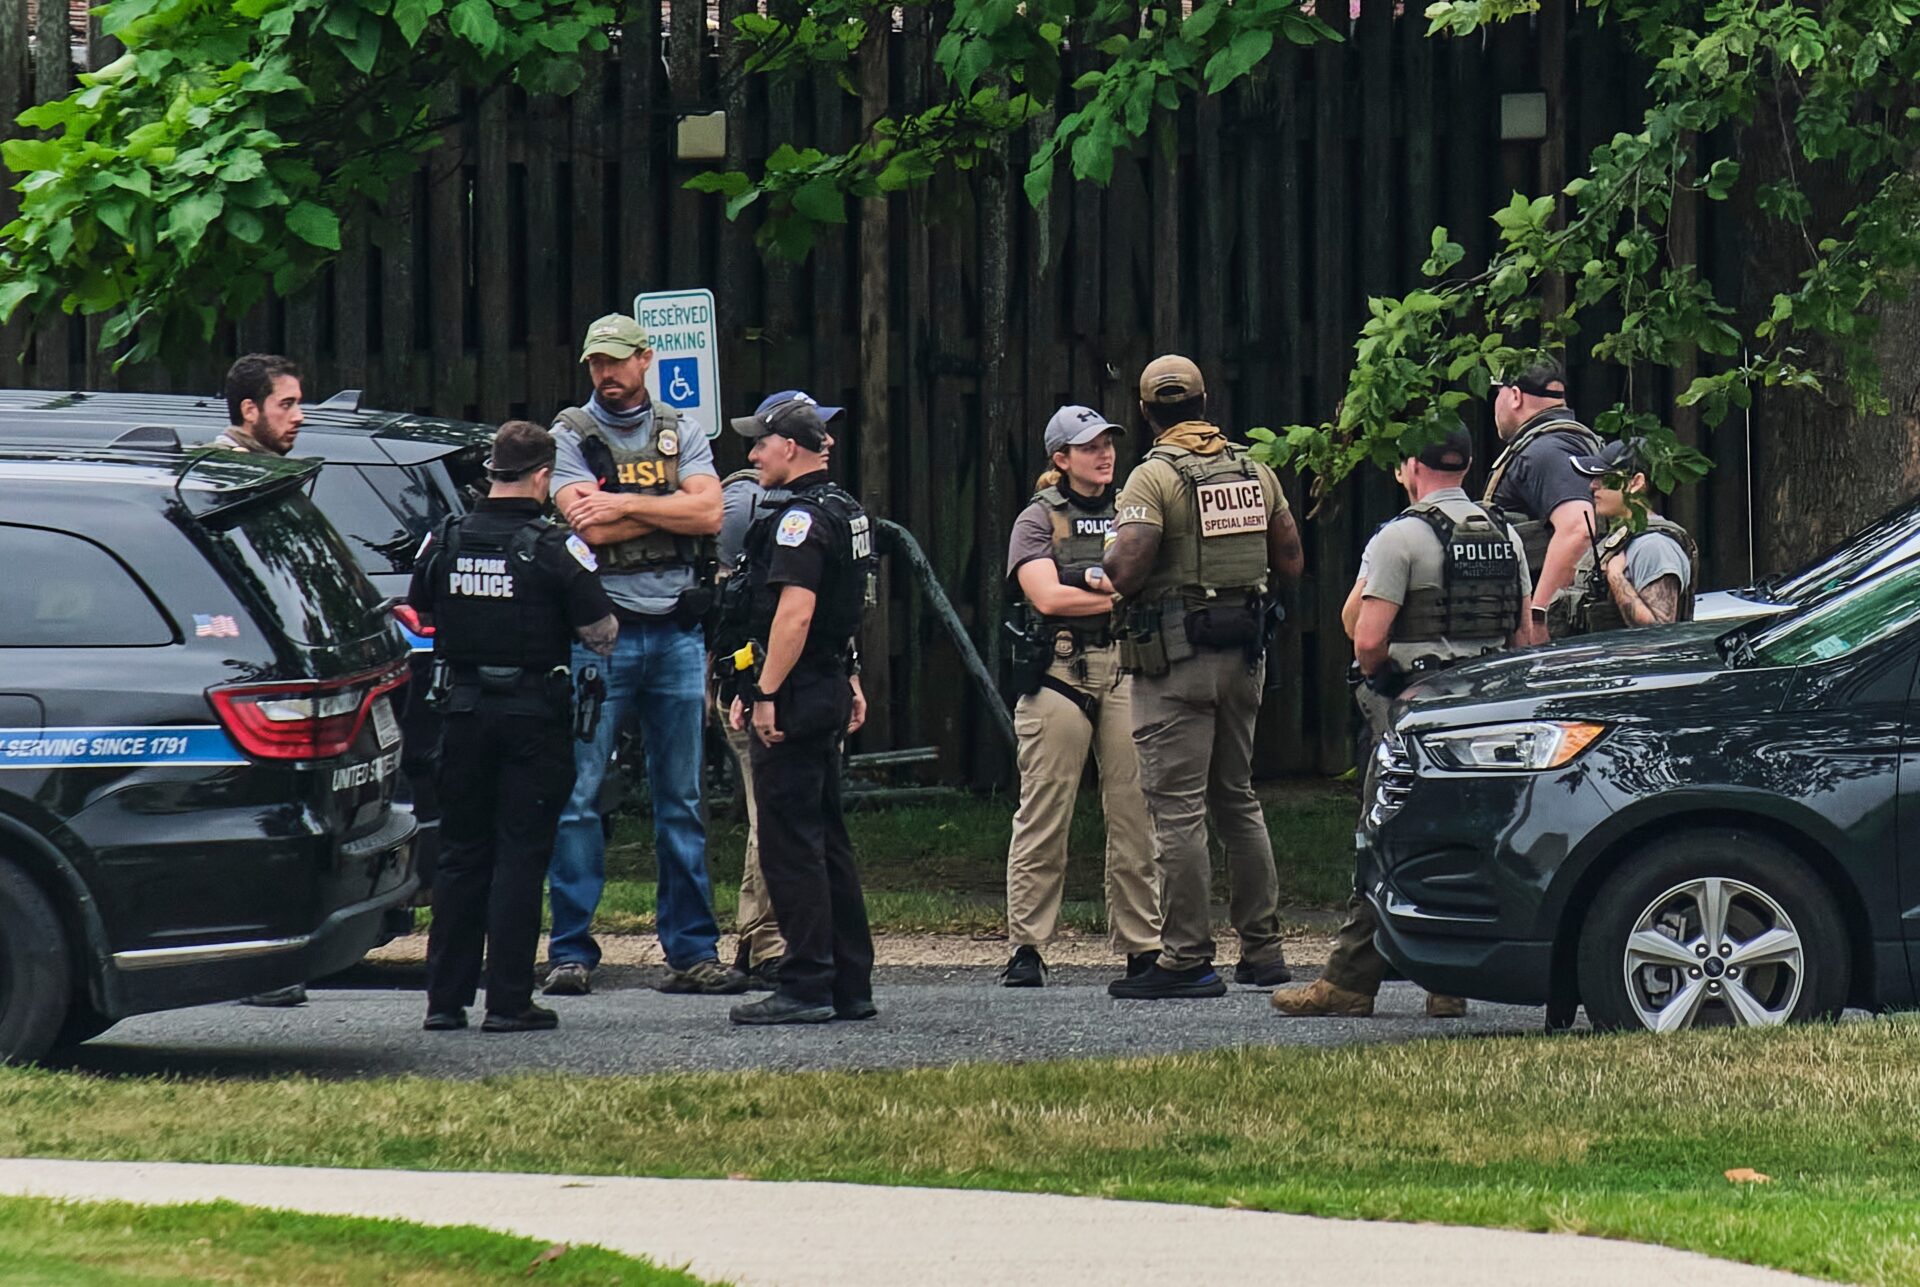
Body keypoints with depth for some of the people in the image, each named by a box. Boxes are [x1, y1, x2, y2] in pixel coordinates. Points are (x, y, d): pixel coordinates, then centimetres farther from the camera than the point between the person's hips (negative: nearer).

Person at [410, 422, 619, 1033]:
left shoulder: (443, 543, 0)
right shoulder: (555, 550, -12)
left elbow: (420, 615, 14)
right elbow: (602, 633, -7)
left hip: (464, 709, 4)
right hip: (534, 715, -4)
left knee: (460, 854, 11)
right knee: (520, 856, 0)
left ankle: (445, 997, 11)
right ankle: (508, 1000, -3)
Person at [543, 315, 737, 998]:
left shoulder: (681, 433, 12)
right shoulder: (571, 435, 3)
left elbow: (710, 514, -4)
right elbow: (591, 529, -11)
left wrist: (624, 504, -10)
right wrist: (671, 508, -6)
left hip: (676, 632, 3)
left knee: (682, 799, 6)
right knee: (579, 793, -6)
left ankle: (691, 951, 9)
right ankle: (571, 951, -3)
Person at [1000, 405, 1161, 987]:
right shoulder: (1039, 518, 5)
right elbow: (1047, 596, -9)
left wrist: (1094, 582, -11)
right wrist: (1120, 595, -5)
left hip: (1125, 673, 4)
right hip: (1058, 674, -4)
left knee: (1135, 813, 0)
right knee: (1044, 817, -5)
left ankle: (1142, 945, 4)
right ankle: (1026, 947, -2)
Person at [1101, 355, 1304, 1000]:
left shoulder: (1154, 477, -12)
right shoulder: (1254, 471, 8)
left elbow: (1124, 571, -22)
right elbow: (1290, 563, 12)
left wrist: (1104, 569, 1)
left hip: (1175, 660, -7)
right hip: (1243, 656, 7)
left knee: (1178, 808, -5)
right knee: (1237, 800, 17)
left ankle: (1187, 959, -7)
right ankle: (1262, 947, 18)